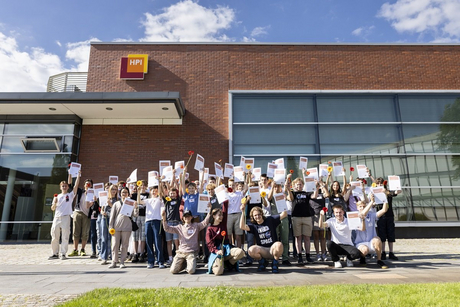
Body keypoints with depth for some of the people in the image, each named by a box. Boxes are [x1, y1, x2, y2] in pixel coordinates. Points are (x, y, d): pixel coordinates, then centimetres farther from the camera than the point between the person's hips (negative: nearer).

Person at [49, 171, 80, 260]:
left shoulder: (70, 195, 6)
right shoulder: (57, 196, 16)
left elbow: (76, 185, -4)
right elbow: (53, 208, 14)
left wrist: (78, 175, -6)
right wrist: (54, 203, -6)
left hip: (66, 217, -3)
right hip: (57, 217, 4)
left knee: (65, 236, -3)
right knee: (54, 236, 5)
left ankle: (63, 254, 3)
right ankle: (55, 253, 16)